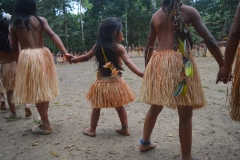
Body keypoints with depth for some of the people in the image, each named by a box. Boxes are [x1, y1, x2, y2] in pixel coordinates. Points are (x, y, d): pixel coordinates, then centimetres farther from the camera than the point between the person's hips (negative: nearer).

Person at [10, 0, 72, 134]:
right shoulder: (41, 20, 6)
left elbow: (15, 49, 10)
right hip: (43, 55, 2)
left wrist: (19, 63, 21)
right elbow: (53, 35, -9)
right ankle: (45, 122, 27)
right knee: (44, 89, 15)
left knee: (36, 91, 5)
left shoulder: (14, 25, 8)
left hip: (27, 58, -2)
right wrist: (65, 52, -16)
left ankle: (46, 125, 11)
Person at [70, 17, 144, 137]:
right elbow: (128, 62, -24)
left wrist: (74, 59, 29)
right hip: (115, 82, -1)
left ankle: (92, 130, 25)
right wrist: (141, 74, -32)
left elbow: (86, 57, 11)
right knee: (119, 107, 16)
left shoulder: (98, 46, 0)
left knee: (96, 107, 16)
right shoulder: (119, 48, -11)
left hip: (101, 82, 2)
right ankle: (125, 129, 23)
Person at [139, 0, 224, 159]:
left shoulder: (155, 16, 15)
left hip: (157, 62, 5)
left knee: (155, 107, 20)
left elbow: (149, 46, 17)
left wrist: (147, 68, 28)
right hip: (180, 62, -5)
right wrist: (223, 66, 0)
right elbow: (209, 40, -4)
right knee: (185, 113, 3)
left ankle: (145, 142, 35)